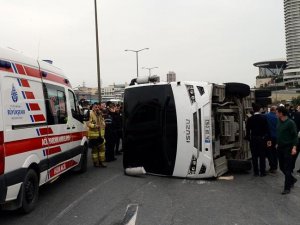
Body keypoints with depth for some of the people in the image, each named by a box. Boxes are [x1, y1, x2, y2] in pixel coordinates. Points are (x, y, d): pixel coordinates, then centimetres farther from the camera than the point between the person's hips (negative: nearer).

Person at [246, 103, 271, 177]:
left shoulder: (250, 119, -5)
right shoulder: (264, 117, -6)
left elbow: (248, 130, -1)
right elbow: (267, 129, -5)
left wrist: (248, 138, 10)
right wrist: (268, 139, 0)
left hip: (253, 139, 0)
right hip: (262, 139, 0)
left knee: (254, 156, 8)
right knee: (262, 156, 7)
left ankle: (256, 172, 12)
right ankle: (262, 172, 10)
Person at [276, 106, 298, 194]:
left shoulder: (290, 123, -14)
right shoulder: (279, 121, 6)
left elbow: (295, 136, -14)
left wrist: (294, 147, -21)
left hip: (287, 148, -7)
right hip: (280, 148, 7)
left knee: (287, 169, -2)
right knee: (282, 167, 15)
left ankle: (287, 188, 8)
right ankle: (292, 180, 37)